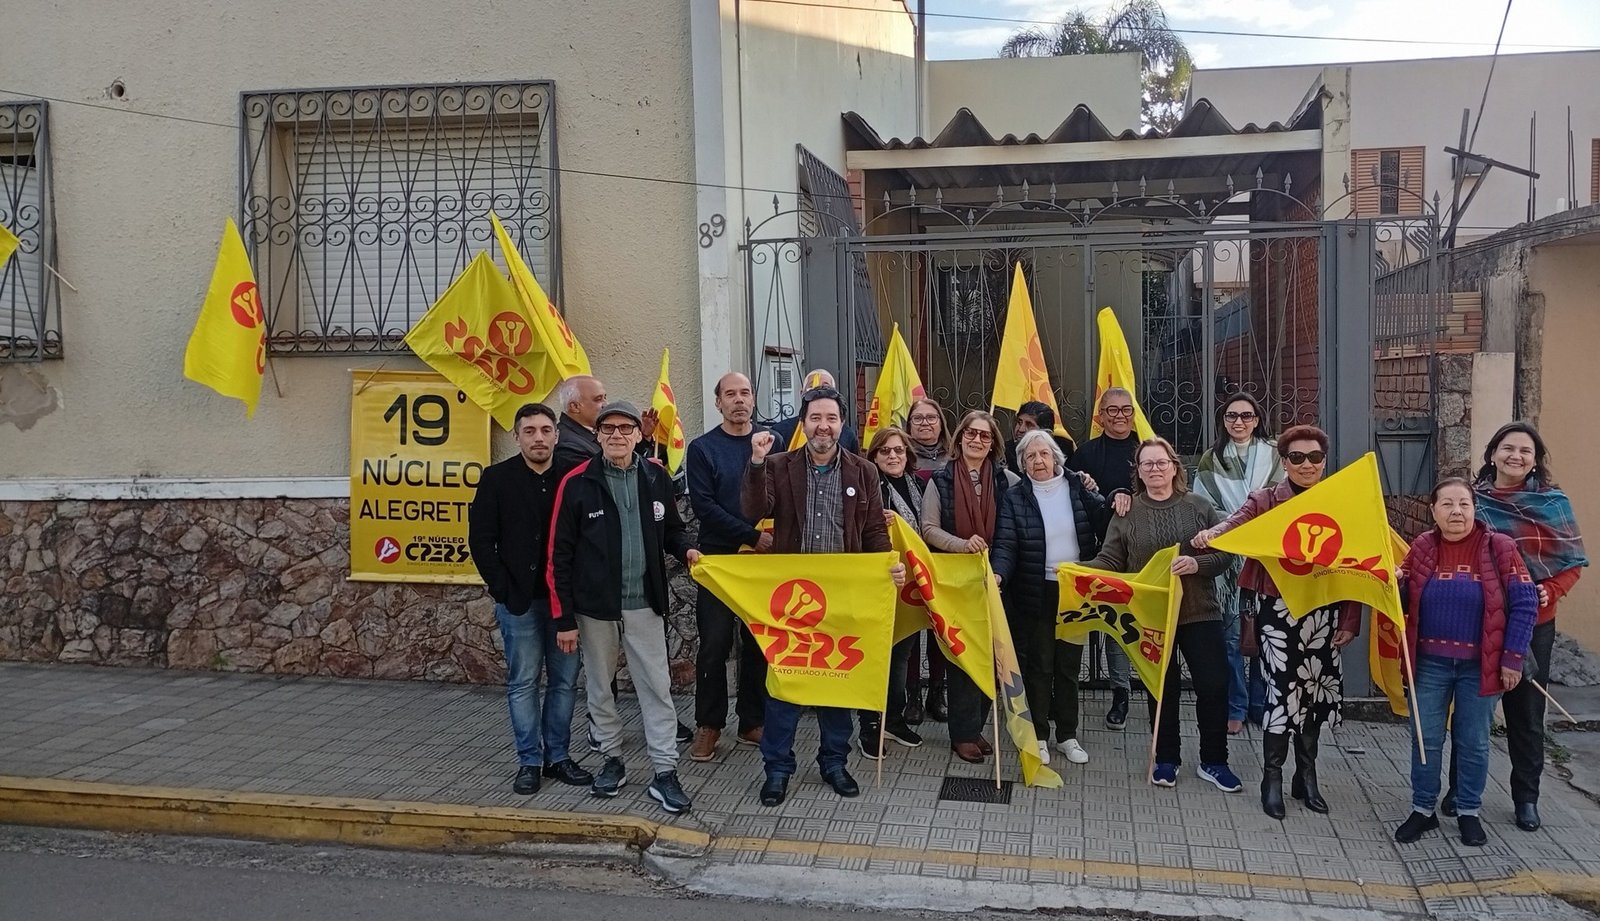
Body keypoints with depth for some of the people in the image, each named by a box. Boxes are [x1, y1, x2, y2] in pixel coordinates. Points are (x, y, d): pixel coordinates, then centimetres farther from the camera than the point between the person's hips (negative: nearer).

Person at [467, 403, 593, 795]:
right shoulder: (498, 478, -2)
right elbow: (481, 539, -2)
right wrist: (503, 589, -7)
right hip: (519, 600, -2)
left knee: (564, 681, 8)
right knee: (523, 683, 6)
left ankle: (558, 756, 21)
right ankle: (529, 761, 16)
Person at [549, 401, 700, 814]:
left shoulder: (656, 477, 2)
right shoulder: (577, 483, -7)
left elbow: (672, 528, 18)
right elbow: (559, 556, -5)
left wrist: (685, 549, -7)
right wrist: (564, 618, -7)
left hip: (643, 604, 1)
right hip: (595, 606, -1)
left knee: (657, 687, 1)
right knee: (600, 687, 12)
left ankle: (665, 772, 9)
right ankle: (612, 760, 30)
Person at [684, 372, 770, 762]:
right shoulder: (703, 448, 0)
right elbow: (704, 506, -9)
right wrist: (753, 536, -15)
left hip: (765, 558, 2)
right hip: (719, 558, -2)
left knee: (759, 643, 7)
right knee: (715, 644, 1)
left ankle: (753, 722, 18)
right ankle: (708, 725, 13)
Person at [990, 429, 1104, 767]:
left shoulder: (1078, 488, 2)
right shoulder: (1015, 498, -4)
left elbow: (1104, 528, 2)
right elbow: (1006, 545, -11)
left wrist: (1096, 499, -15)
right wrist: (998, 574, -29)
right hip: (1037, 595, -2)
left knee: (1069, 666, 12)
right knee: (1038, 666, 5)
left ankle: (1067, 735, 24)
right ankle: (1038, 735, 18)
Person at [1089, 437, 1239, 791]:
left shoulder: (1200, 506, 1)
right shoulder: (1126, 513, 3)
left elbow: (1225, 552, -3)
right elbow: (1110, 561, -2)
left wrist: (1196, 564, -21)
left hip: (1199, 613, 0)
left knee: (1214, 685, 0)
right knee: (1163, 688, 10)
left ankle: (1213, 761, 16)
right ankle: (1166, 759, 24)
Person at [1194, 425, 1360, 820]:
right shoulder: (1265, 501, -1)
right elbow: (1235, 522, -21)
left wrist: (1350, 621, 2)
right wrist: (1210, 535, -45)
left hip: (1323, 610, 3)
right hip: (1277, 607, -3)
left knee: (1317, 689, 9)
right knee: (1284, 689, -6)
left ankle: (1307, 775, 27)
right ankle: (1272, 777, 10)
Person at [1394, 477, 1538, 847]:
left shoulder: (1499, 547, -8)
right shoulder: (1422, 548, 0)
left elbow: (1524, 603, -7)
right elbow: (1405, 602, 8)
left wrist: (1513, 657, -10)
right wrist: (1395, 584, -15)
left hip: (1480, 664, -2)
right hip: (1431, 662, 2)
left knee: (1473, 741, 9)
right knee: (1425, 739, 7)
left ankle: (1469, 812, 24)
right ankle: (1423, 810, 20)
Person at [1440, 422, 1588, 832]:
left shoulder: (1554, 502, -2)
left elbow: (1573, 562, 0)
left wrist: (1548, 593, -16)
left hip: (1532, 623, 0)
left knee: (1526, 711, 10)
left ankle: (1526, 797, 24)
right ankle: (1460, 787, 24)